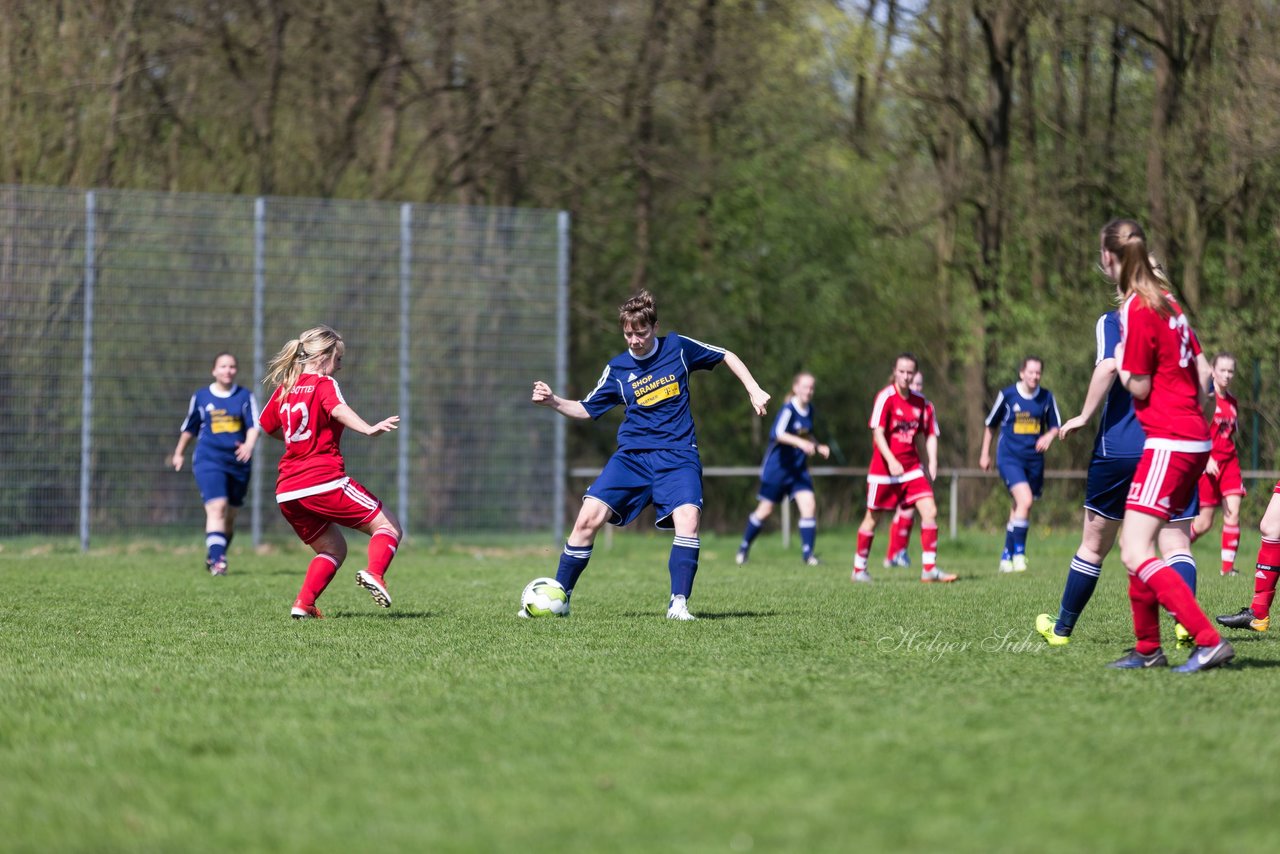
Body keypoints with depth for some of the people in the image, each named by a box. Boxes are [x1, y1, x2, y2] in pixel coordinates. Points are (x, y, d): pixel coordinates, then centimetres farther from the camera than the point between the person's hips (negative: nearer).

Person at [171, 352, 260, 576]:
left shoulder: (245, 396, 5)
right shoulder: (201, 397, 6)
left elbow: (254, 425, -4)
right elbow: (189, 427, 19)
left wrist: (249, 445, -24)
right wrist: (179, 453, 27)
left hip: (238, 462, 2)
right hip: (209, 461, -2)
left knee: (230, 515, 10)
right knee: (217, 507, -20)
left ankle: (214, 557, 28)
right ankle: (217, 560, -25)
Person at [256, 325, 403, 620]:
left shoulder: (284, 388, 17)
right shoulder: (324, 384, -2)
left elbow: (268, 426, 33)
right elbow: (338, 409, -25)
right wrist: (369, 429, -42)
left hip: (287, 491, 7)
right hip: (325, 482, -7)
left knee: (333, 549, 23)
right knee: (388, 526, 1)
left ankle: (303, 604, 4)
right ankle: (374, 573, -27)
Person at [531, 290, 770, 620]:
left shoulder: (678, 347, 1)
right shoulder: (617, 369, 4)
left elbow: (727, 356, 13)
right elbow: (586, 408, 12)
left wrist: (754, 390, 5)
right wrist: (554, 402, -6)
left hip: (677, 456, -1)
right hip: (631, 456, 1)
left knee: (687, 517, -28)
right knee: (589, 517, -14)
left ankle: (678, 604, -19)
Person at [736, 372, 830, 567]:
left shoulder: (809, 410, 7)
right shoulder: (788, 409, -16)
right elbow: (778, 433, -31)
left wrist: (818, 447, 6)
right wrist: (801, 443, -43)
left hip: (798, 468, 6)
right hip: (777, 467, -6)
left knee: (809, 505, -12)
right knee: (765, 510, 3)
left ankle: (807, 553, -9)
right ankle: (744, 547, 22)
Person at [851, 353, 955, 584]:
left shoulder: (919, 402, 6)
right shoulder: (886, 397, -11)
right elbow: (878, 433, -17)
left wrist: (930, 463, 13)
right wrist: (891, 461, -28)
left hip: (911, 468, 5)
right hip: (884, 469, -5)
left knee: (930, 511, -9)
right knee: (873, 519, 5)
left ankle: (929, 568, -7)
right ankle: (859, 569, 20)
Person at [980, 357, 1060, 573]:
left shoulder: (1046, 397, 3)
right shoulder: (1007, 395, -4)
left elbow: (1056, 425, 11)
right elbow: (991, 425, 8)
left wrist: (1049, 436, -13)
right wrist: (985, 453, 12)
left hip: (1034, 459, 4)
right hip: (1009, 457, -4)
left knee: (1020, 507, 11)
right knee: (1025, 500, -22)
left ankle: (1007, 555, 24)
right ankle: (1019, 552, -13)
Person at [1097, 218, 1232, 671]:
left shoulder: (1136, 312, -13)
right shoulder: (1167, 302, 13)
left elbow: (1139, 388, -11)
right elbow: (1201, 377, 15)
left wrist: (1121, 364, 5)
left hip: (1169, 442, -10)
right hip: (1194, 438, 10)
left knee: (1135, 554, -15)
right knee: (1136, 545, 16)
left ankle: (1209, 640, -23)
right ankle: (1148, 649, 20)